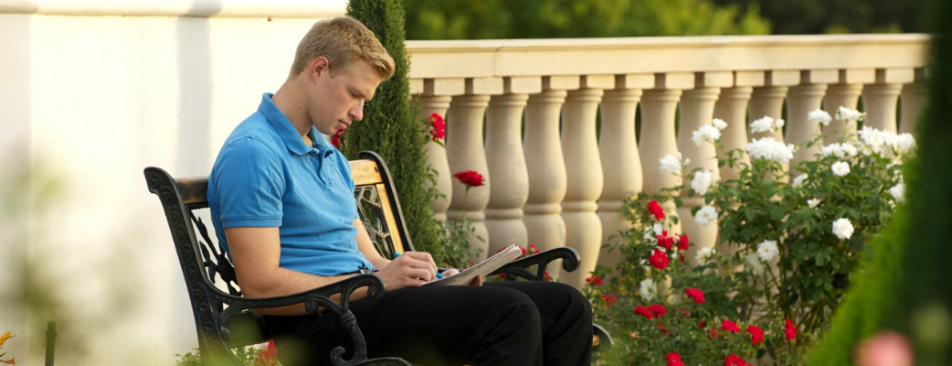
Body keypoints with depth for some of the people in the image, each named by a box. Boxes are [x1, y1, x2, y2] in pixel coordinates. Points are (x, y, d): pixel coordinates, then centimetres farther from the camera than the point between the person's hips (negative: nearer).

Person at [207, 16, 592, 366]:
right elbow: (261, 287, -17)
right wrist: (379, 281, -17)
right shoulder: (252, 152, -9)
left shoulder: (330, 158, 25)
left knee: (565, 306, -3)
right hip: (319, 322, -10)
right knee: (509, 313, -28)